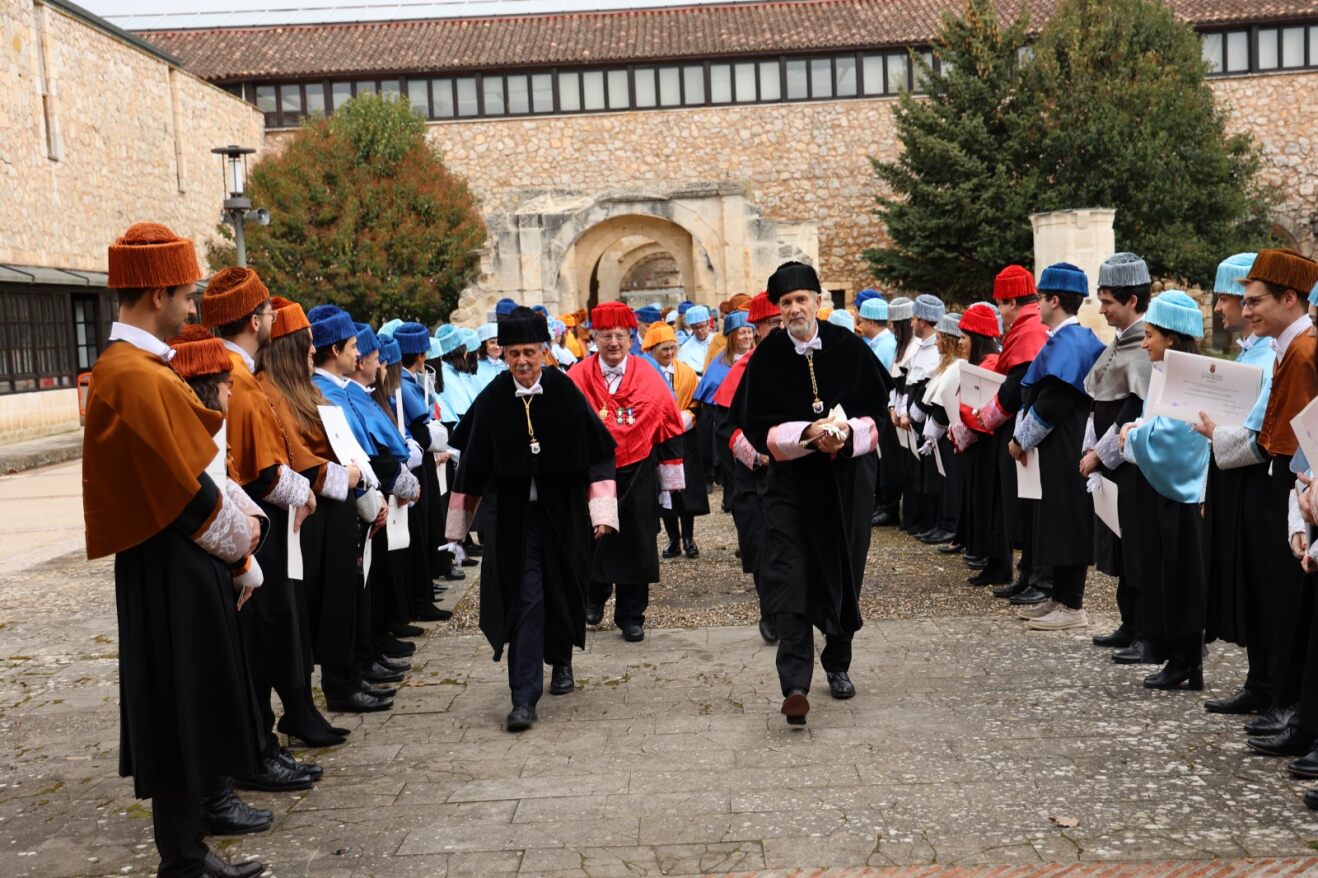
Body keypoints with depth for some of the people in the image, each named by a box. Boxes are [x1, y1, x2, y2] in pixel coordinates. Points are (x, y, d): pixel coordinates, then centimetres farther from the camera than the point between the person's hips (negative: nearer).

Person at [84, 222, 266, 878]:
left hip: (182, 562, 10)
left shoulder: (129, 366, 13)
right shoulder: (140, 378, -20)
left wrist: (238, 520, 6)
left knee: (189, 718, 17)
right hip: (173, 572, -10)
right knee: (182, 720, 1)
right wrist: (238, 537, -5)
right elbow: (186, 490, -20)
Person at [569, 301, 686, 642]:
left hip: (637, 475, 0)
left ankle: (631, 617, 18)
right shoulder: (578, 378, -4)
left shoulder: (648, 377, -2)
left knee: (635, 546, 5)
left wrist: (670, 478, 3)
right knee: (593, 541, 10)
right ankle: (594, 598, 37)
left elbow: (669, 428, 3)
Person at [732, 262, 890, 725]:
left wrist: (847, 433, -17)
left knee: (843, 574, 11)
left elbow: (878, 408, 3)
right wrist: (808, 433, -21)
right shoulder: (767, 357, -4)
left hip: (847, 479, 2)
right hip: (790, 480, -1)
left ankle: (838, 664, 31)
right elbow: (756, 425, -6)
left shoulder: (849, 348, -1)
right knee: (789, 580, -11)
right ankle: (794, 684, -14)